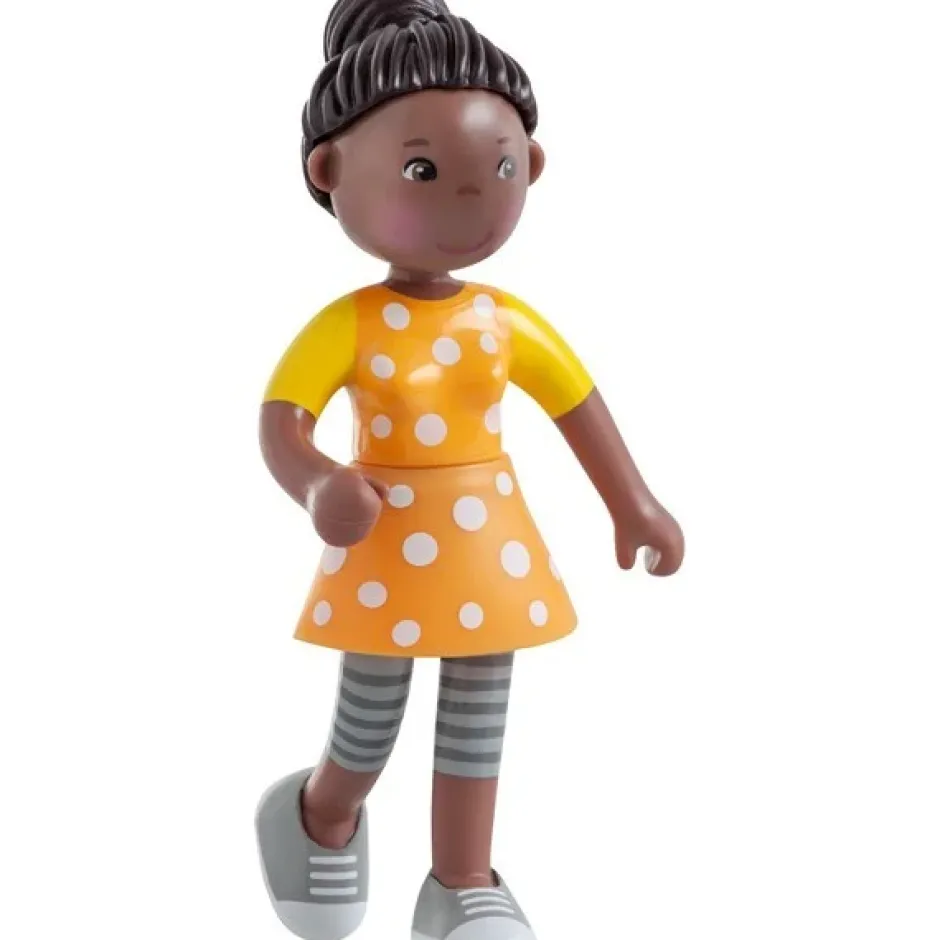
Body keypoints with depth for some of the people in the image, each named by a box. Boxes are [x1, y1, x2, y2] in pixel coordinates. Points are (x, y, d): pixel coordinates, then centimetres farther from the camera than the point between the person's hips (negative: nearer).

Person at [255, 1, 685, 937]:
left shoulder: (508, 322, -4)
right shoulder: (347, 325, -15)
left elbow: (580, 404, 6)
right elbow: (280, 420, -21)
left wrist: (633, 506, 9)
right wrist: (318, 487, -42)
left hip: (487, 550, 4)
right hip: (391, 550, -3)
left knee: (477, 717, 12)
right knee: (369, 719, 12)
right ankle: (323, 818, 44)